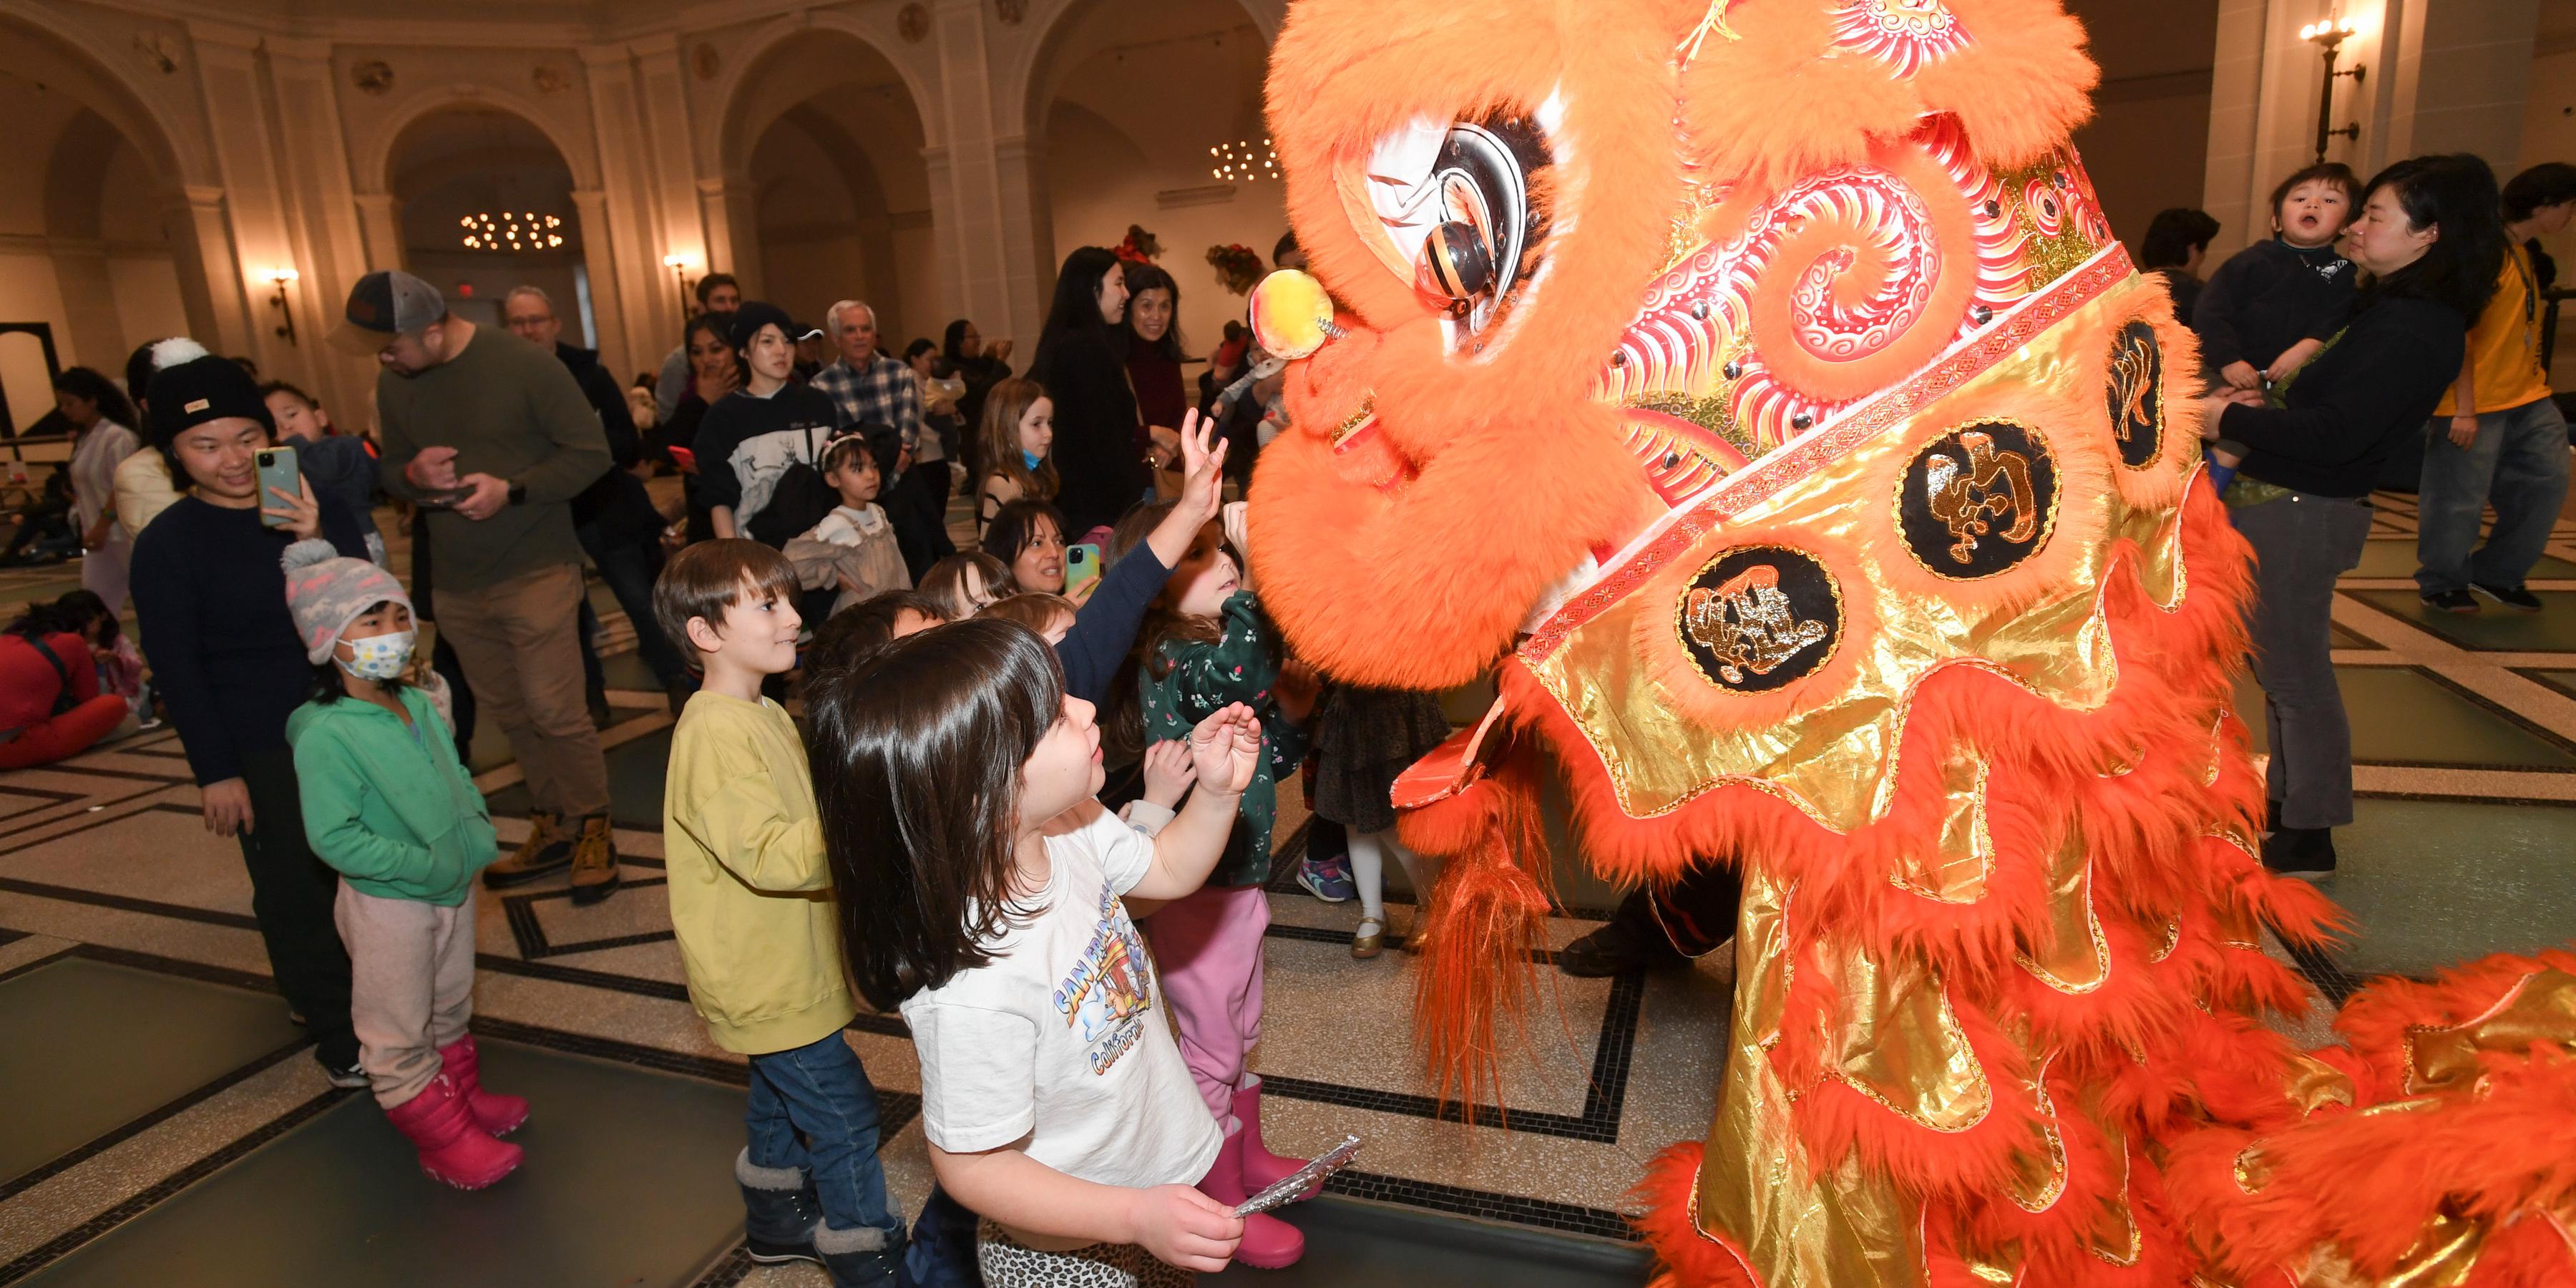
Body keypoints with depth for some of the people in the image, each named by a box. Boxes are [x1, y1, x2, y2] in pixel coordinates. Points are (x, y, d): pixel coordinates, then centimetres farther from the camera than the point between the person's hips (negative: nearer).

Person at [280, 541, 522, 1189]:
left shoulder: (421, 705, -2)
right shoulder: (324, 735, -24)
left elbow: (457, 775, 11)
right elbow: (334, 837, -26)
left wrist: (478, 831, -4)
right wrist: (420, 865, -26)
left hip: (455, 886, 7)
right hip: (386, 904, -7)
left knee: (450, 1009, 27)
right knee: (399, 1032, 11)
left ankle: (462, 1092, 46)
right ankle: (443, 1136, 24)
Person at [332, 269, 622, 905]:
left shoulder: (524, 366, -12)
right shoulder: (393, 384, 6)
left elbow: (591, 454, -11)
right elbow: (392, 469, 17)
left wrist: (511, 488, -22)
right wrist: (413, 476, -7)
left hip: (537, 571, -6)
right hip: (457, 583, 6)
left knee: (555, 710, -8)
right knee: (509, 712, 10)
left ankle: (593, 828, 9)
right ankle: (553, 825, 24)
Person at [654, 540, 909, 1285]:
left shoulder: (762, 714, 8)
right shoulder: (714, 734, -25)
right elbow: (767, 856, -32)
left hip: (781, 966, 10)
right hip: (766, 981, -10)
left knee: (781, 1097, 25)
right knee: (845, 1117, -2)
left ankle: (778, 1222, 44)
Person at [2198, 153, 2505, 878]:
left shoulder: (2415, 331, -17)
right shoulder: (2391, 309, 13)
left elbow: (2334, 434, -23)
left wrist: (2228, 420, -14)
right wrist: (2260, 402, 1)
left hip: (2300, 516, -10)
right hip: (2279, 504, 10)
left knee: (2296, 676, 0)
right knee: (2282, 666, 20)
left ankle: (2307, 838, 12)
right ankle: (2287, 799, 34)